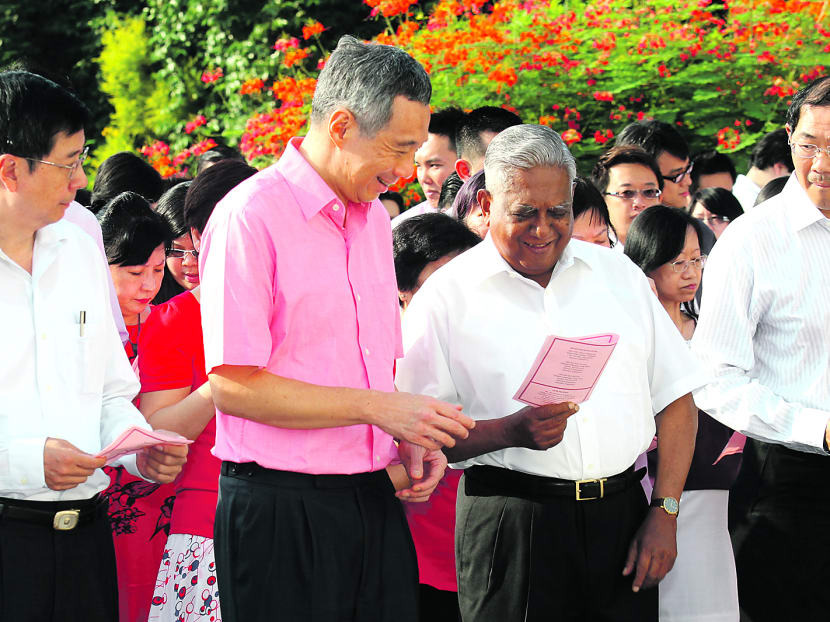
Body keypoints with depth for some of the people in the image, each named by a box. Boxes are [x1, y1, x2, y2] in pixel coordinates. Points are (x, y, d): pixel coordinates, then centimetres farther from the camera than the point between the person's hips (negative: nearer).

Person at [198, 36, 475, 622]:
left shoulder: (375, 218, 15)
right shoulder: (252, 215, -11)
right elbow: (234, 386, -17)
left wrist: (409, 440, 4)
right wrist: (377, 409, -16)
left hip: (376, 502, 7)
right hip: (280, 512, -7)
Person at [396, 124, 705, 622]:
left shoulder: (619, 275, 12)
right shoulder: (447, 296, 1)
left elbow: (675, 399, 11)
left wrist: (664, 514, 1)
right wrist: (512, 432, -20)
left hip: (622, 516, 3)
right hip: (511, 520, -3)